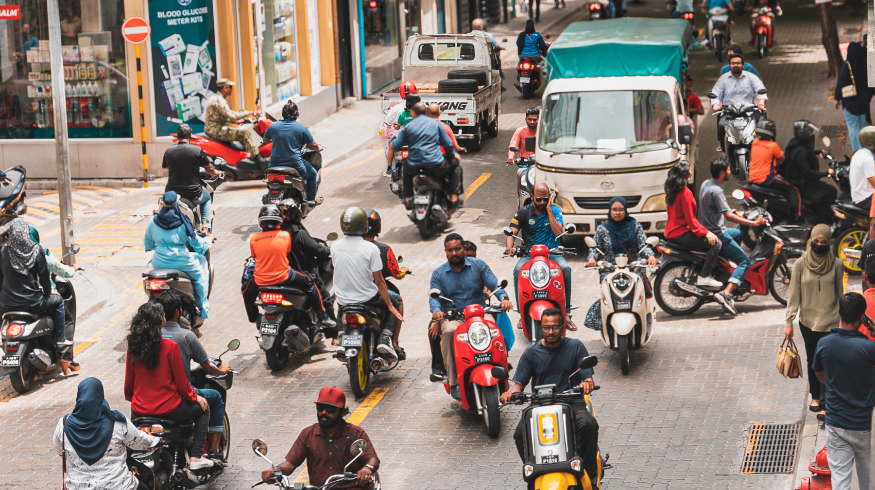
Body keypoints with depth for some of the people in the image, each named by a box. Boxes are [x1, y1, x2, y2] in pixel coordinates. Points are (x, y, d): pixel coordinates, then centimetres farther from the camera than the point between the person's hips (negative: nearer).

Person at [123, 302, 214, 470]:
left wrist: (130, 398, 29)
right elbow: (180, 381, -10)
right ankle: (196, 457, 11)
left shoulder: (133, 347, -3)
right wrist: (194, 397, 8)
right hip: (168, 410, -5)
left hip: (139, 411, 5)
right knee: (203, 407, 20)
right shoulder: (169, 346, -17)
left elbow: (129, 381, 8)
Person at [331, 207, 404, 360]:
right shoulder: (371, 248, -18)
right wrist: (391, 306, -2)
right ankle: (385, 338, 0)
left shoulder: (335, 246, -8)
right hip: (368, 299, -4)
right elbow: (379, 281, -13)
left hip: (343, 300, 4)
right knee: (393, 308, 23)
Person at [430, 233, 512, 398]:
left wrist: (503, 298, -20)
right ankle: (453, 382, -32)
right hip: (452, 317, 0)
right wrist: (437, 311, -24)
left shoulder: (478, 265, 11)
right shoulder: (438, 274, 13)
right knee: (448, 331, -37)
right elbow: (434, 296, 0)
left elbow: (494, 284, 3)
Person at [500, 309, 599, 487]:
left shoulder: (575, 347, 6)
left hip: (571, 402, -1)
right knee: (520, 433, -28)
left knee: (589, 424, -33)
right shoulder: (531, 352, 10)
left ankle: (591, 477, -19)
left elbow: (587, 376, 0)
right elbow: (520, 381, 8)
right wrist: (512, 392, -16)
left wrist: (587, 383, -25)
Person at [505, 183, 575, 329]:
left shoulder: (555, 211, 3)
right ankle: (522, 314, -24)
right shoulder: (523, 213, 4)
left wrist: (549, 210, -13)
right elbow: (511, 233, -1)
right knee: (518, 270, -32)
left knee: (565, 269, -30)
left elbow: (558, 232, -13)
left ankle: (566, 313, -23)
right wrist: (509, 246, -24)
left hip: (552, 253, 0)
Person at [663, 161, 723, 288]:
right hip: (681, 233, -11)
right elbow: (690, 219, -20)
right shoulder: (685, 193, -19)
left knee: (708, 241, 25)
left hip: (671, 232, 11)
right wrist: (706, 233, -18)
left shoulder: (672, 190, 11)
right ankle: (703, 277, -14)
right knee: (716, 243, -15)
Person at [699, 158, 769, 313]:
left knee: (738, 233, 34)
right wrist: (753, 223, -26)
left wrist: (736, 213, 25)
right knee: (745, 261, -11)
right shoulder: (716, 191, -23)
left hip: (707, 229, 10)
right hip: (715, 235, -10)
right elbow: (728, 216, -29)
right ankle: (726, 293, -26)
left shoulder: (706, 184, 7)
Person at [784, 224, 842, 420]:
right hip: (807, 321, 1)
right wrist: (789, 322, -4)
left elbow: (840, 294, 4)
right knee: (812, 361, 14)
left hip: (830, 321, -1)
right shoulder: (801, 264, -6)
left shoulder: (836, 264, -5)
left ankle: (825, 403, 1)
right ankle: (815, 396, 31)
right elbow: (794, 294, -2)